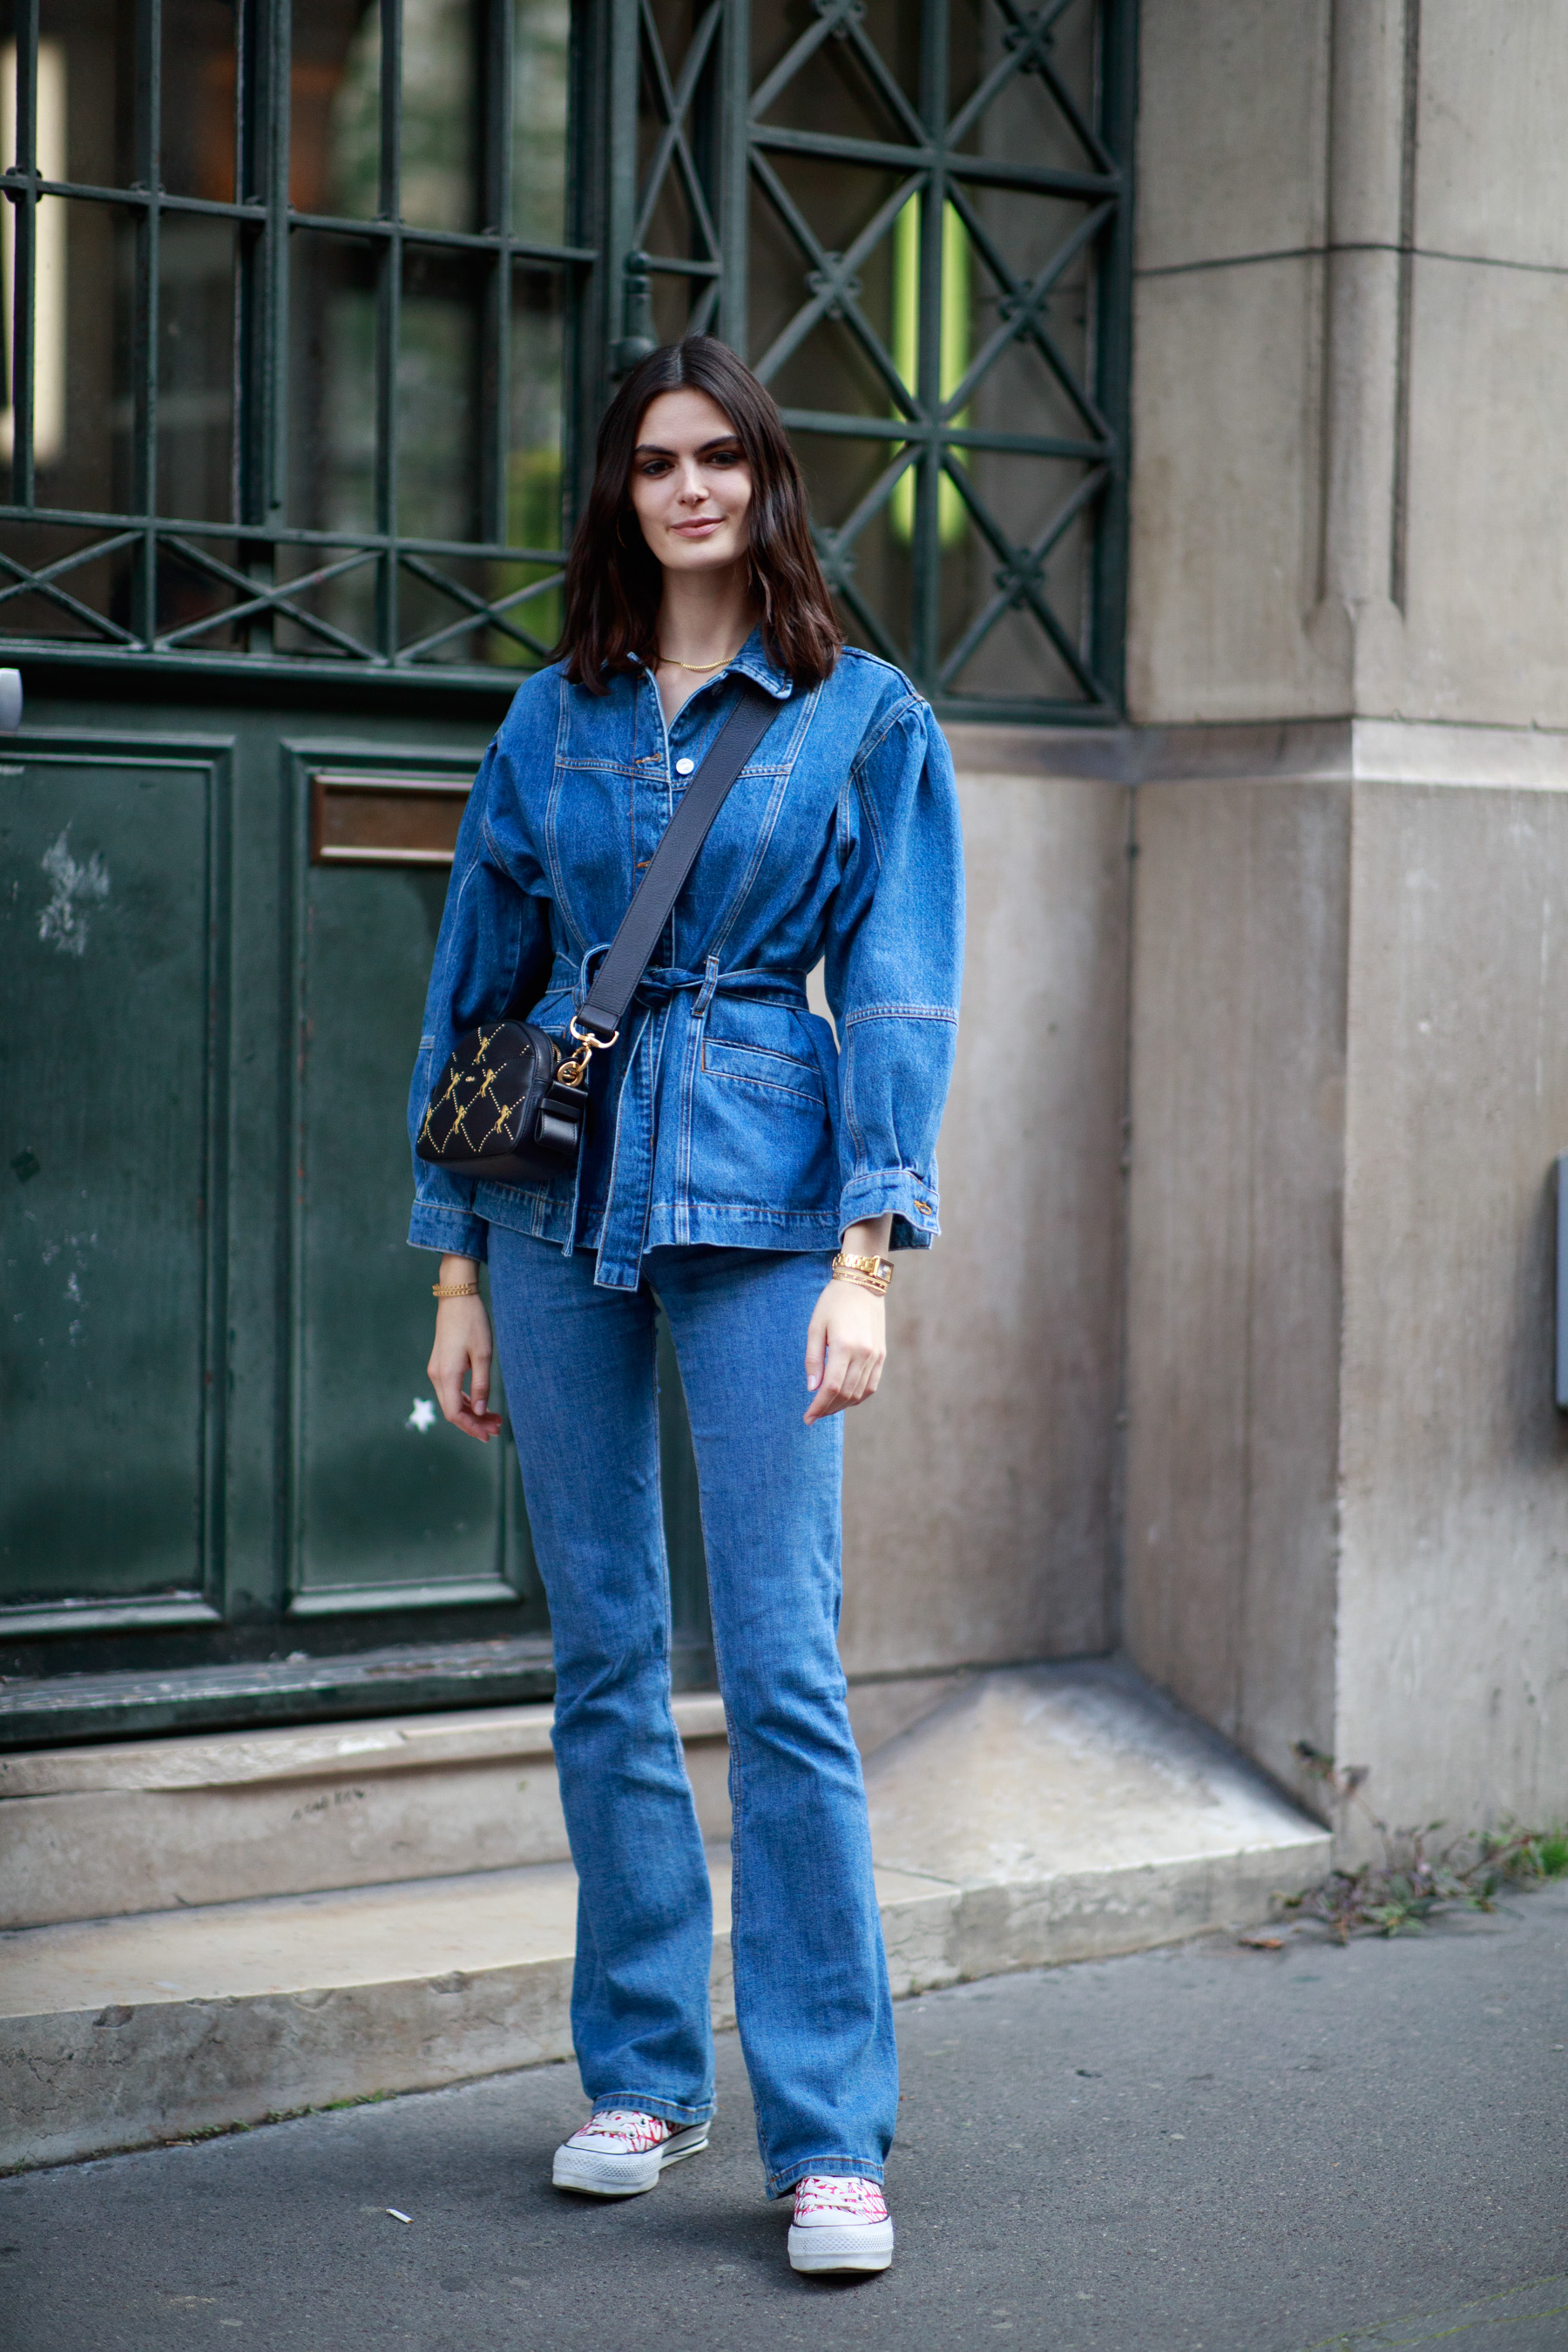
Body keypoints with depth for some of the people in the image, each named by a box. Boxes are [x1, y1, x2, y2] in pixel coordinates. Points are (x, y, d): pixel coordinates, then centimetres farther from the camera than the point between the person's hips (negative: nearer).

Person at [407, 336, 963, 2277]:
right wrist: (456, 1269, 9)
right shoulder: (551, 720, 11)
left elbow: (899, 1003, -2)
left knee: (781, 1669, -8)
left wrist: (865, 1261, -12)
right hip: (560, 1191, 3)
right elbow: (473, 989, 14)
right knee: (603, 1658, 7)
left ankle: (830, 2135, -4)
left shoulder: (868, 721, 4)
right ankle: (641, 2076, 19)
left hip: (761, 1198, -3)